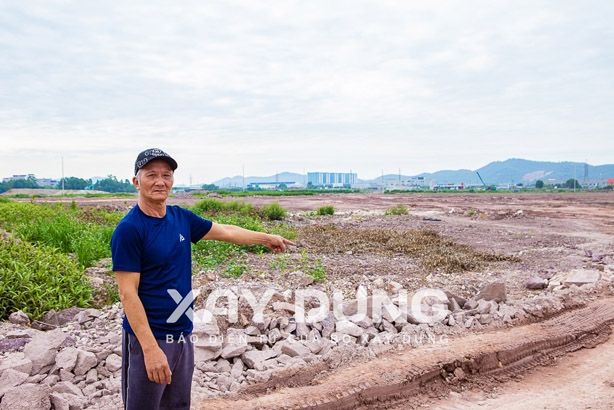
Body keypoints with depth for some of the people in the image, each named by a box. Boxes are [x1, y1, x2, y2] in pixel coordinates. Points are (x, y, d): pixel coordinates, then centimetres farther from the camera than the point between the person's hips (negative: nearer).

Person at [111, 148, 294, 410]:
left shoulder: (181, 218, 4)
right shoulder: (129, 229, -15)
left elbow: (226, 232, 19)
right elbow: (128, 294, -18)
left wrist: (267, 238, 30)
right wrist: (151, 348, -23)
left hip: (182, 336, 7)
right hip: (150, 339, -7)